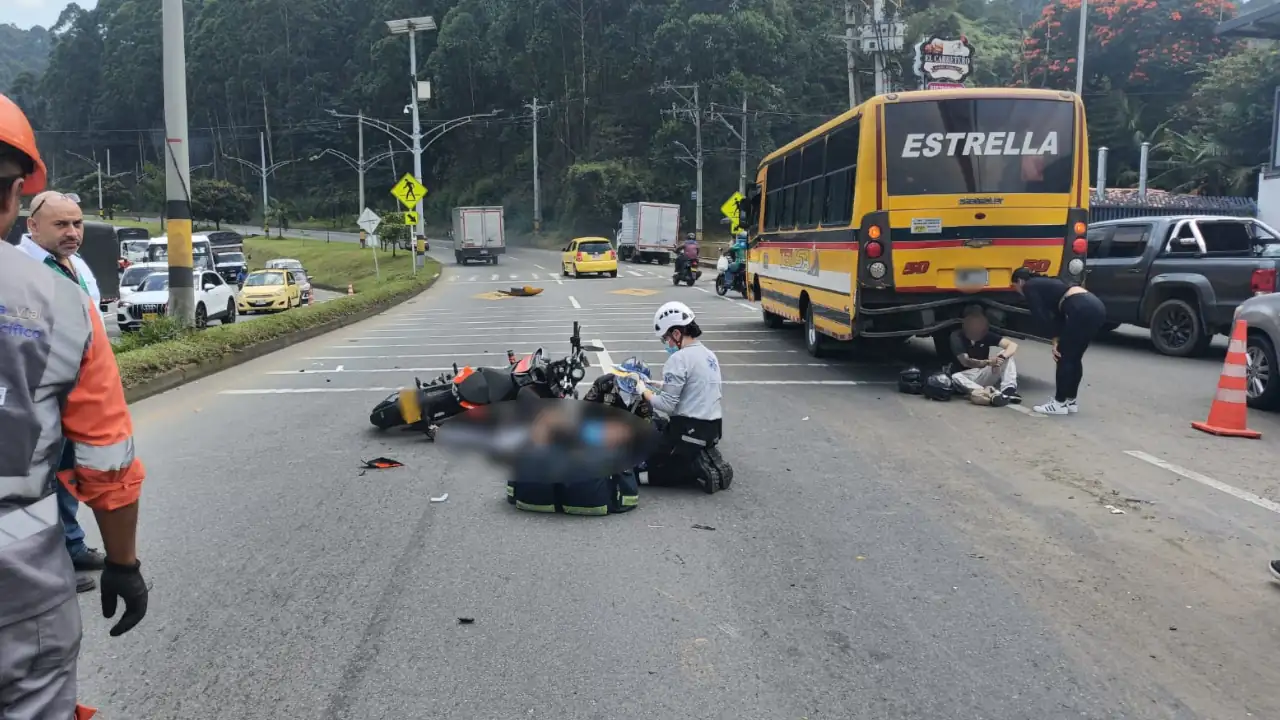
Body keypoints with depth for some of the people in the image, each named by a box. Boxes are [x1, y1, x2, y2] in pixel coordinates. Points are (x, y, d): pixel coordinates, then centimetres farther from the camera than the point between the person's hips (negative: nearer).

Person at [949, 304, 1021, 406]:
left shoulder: (986, 335, -7)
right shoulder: (957, 337, -15)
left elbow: (1013, 345, -15)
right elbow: (965, 361, -26)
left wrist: (1001, 357, -37)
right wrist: (988, 362, -44)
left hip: (985, 374, 3)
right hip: (967, 377, -3)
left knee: (1007, 354, -15)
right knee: (955, 378, -37)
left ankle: (1008, 390, -33)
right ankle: (992, 394, -53)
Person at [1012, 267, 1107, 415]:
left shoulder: (1029, 287, 8)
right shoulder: (1044, 283, 32)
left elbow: (1042, 316, 0)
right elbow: (1058, 313, 25)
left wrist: (1055, 339, 6)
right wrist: (1059, 339, 15)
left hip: (1083, 310, -9)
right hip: (1096, 307, 9)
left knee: (1064, 357, 3)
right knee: (1074, 357, 18)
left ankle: (1060, 403, 10)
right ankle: (1071, 401, 25)